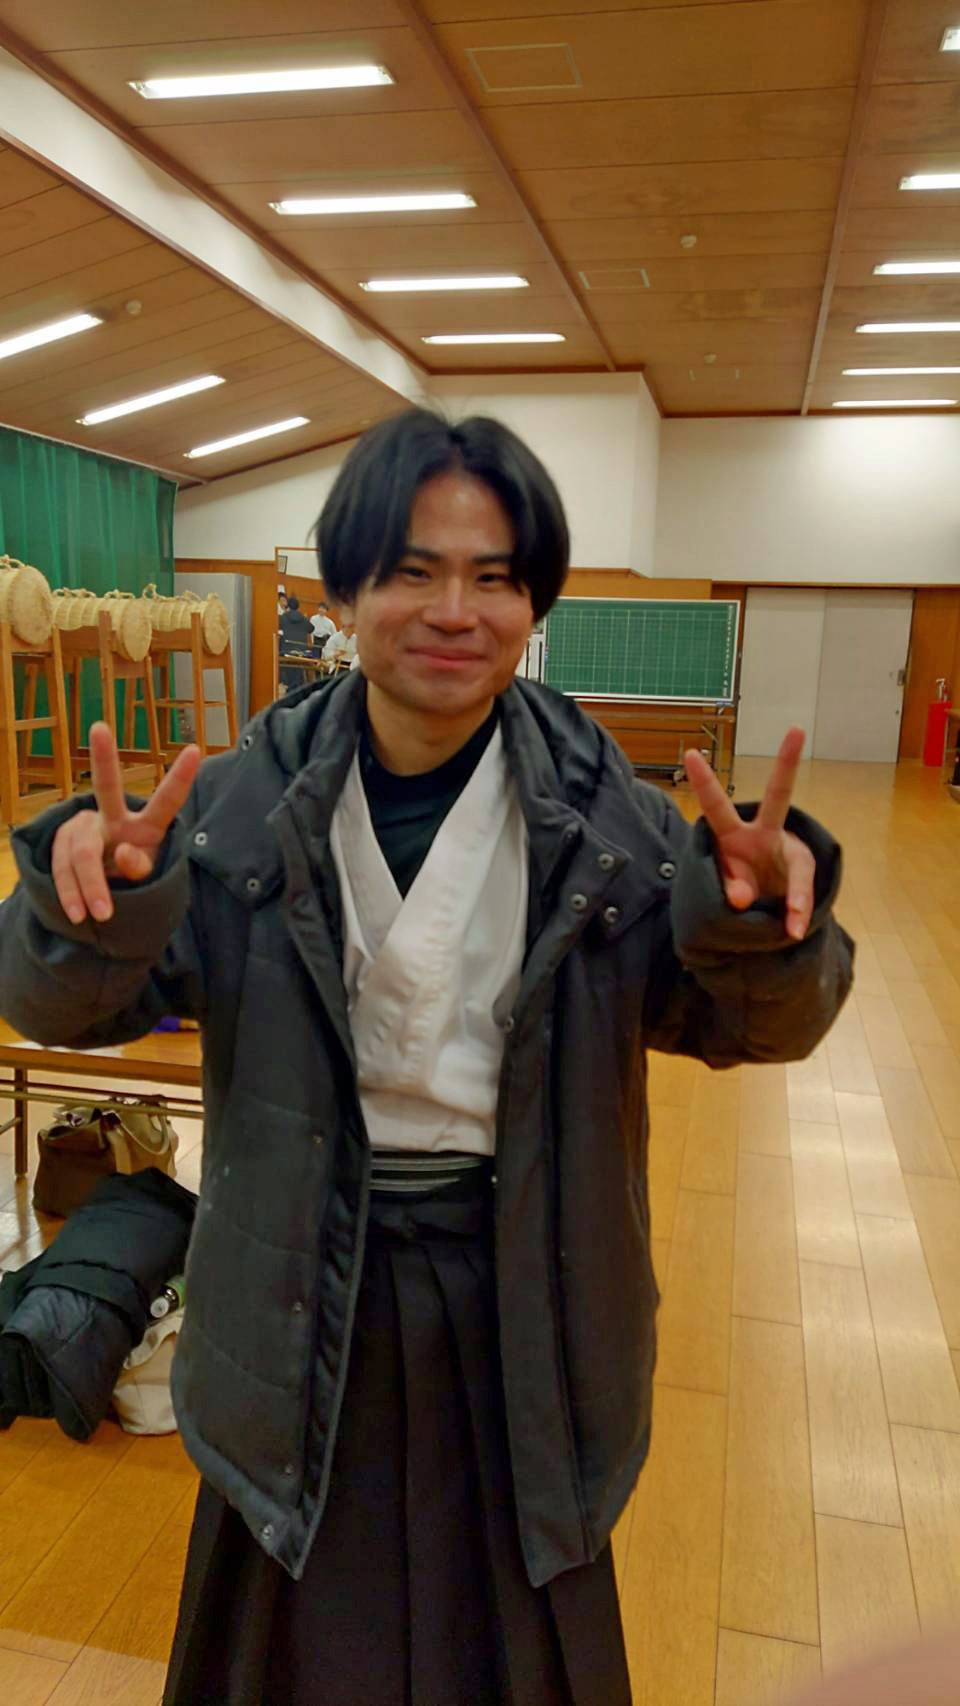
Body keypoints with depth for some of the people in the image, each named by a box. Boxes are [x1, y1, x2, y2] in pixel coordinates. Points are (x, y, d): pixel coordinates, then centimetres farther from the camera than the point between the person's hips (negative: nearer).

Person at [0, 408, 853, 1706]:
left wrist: (760, 908, -30)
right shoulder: (250, 800, -10)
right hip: (305, 1299, 1)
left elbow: (755, 1021, -8)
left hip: (522, 1294, 0)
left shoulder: (604, 814, -10)